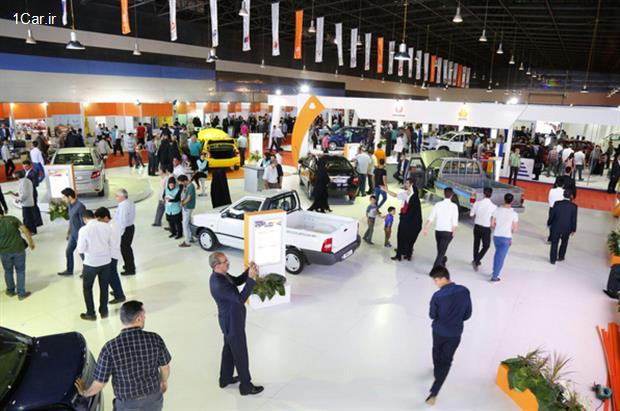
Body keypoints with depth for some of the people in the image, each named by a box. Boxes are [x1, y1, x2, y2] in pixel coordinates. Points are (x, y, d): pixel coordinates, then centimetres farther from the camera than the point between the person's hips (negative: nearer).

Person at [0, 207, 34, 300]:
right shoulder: (12, 218, -3)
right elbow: (25, 230, -8)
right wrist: (31, 242, 2)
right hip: (18, 249, 0)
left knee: (8, 271, 21)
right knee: (20, 271, 11)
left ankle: (11, 291, 36)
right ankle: (21, 293, 15)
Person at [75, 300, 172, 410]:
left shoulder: (110, 348, -22)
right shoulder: (155, 339, -19)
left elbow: (99, 384, -13)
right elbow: (165, 367, -4)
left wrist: (85, 392, 10)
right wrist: (164, 381, 18)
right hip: (154, 399, 1)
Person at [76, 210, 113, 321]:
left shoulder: (84, 230, -15)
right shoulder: (107, 226, -4)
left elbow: (80, 249, -10)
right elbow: (112, 244, 2)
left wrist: (88, 246, 10)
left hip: (91, 263, -4)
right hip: (106, 261, 4)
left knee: (87, 288, 16)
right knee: (104, 287, 17)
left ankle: (91, 314, 23)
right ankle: (104, 311, 29)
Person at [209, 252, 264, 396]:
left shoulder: (219, 275, -5)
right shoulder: (219, 284, -35)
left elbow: (237, 281, 7)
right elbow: (241, 299, -36)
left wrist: (249, 271, -10)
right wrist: (252, 279, -37)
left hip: (230, 319, 9)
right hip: (232, 322, -9)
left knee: (229, 349, 26)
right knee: (240, 354, 8)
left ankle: (225, 378, 45)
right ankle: (246, 386, 26)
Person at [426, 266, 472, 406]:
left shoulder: (437, 296, -26)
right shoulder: (465, 291, -15)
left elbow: (432, 315, -10)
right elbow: (468, 314, -3)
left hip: (439, 331, -2)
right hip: (455, 334, 2)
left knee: (437, 353, 28)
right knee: (446, 361, 12)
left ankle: (437, 372, 54)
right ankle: (434, 392, 8)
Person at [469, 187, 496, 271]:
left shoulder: (477, 203, -10)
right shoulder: (494, 207, -17)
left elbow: (471, 215, 1)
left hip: (477, 226, 3)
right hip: (486, 228, -3)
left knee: (476, 244, 21)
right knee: (486, 246, 13)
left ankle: (476, 260, 36)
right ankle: (476, 261, -2)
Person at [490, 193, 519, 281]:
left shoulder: (497, 210, -4)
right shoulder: (514, 214, -11)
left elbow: (492, 223, 1)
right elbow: (515, 229, -10)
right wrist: (511, 231, 11)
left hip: (496, 236, 3)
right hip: (506, 238, -3)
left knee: (497, 253, 25)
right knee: (501, 257, 5)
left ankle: (495, 271, 32)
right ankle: (495, 276, 5)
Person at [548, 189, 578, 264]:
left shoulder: (557, 203, -12)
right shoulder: (574, 206, -12)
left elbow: (552, 215, -6)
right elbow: (574, 219, -7)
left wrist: (549, 224, 9)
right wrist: (573, 229, 5)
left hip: (556, 227, -1)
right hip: (567, 228, 1)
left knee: (554, 243, 10)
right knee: (564, 243, 23)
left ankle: (553, 259, 13)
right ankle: (561, 257, 34)